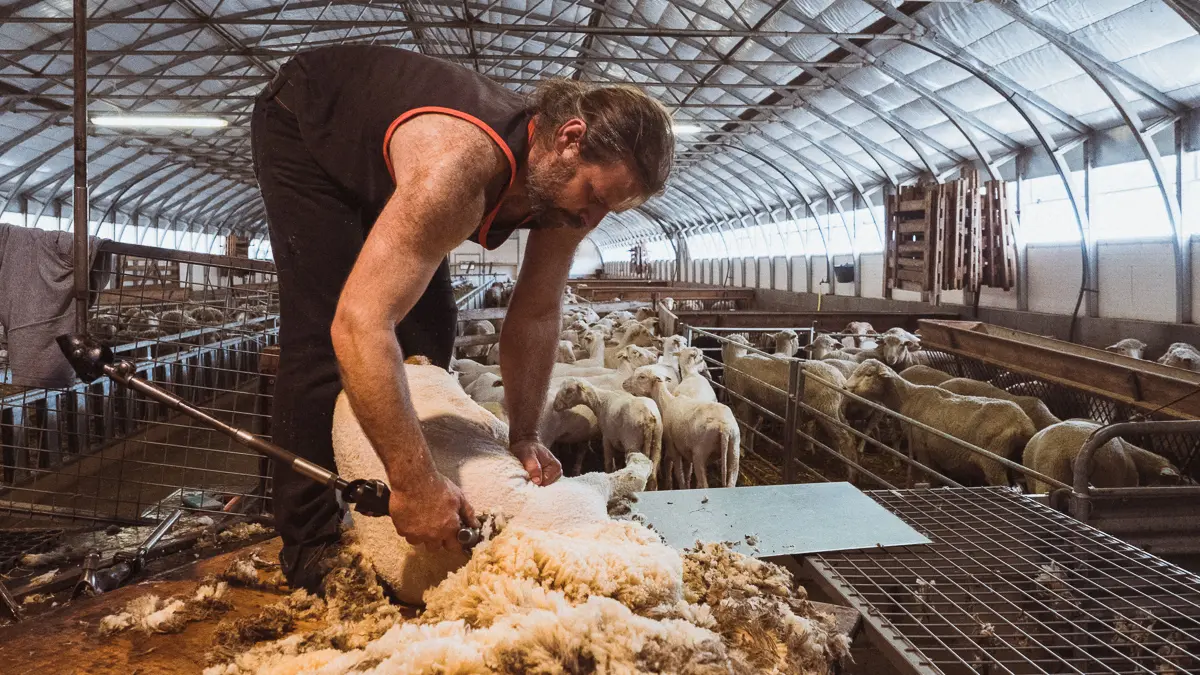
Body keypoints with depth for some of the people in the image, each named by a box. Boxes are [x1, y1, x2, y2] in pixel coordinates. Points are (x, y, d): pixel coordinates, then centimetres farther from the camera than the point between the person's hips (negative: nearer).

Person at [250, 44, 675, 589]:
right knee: (320, 333, -19)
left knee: (428, 329, 3)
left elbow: (535, 316, -13)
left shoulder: (567, 181, -22)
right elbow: (358, 324, -53)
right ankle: (309, 541, -5)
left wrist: (523, 436, -19)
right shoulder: (460, 164, -47)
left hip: (376, 148, 7)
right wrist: (415, 484, -52)